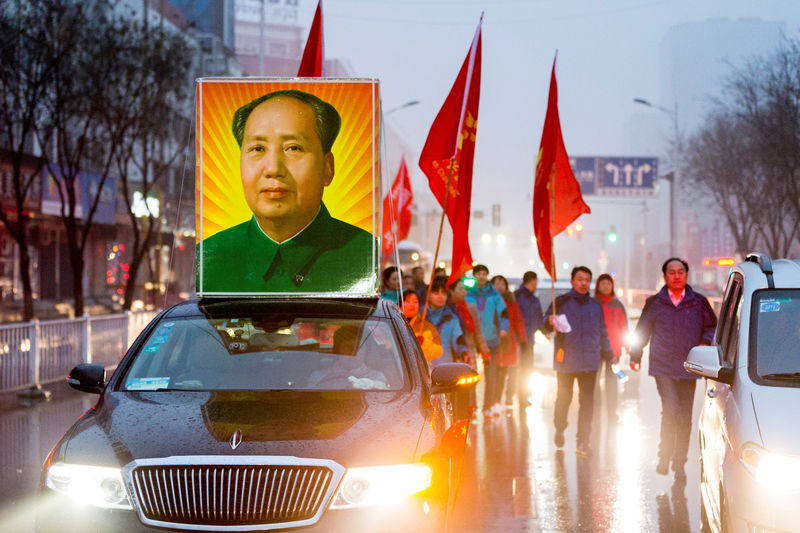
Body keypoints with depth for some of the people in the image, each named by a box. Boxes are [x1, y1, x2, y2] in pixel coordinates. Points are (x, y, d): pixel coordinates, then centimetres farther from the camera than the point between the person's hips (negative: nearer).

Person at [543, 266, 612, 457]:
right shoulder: (561, 302, 1)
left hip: (589, 362, 3)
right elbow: (546, 326, -3)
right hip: (566, 360, -2)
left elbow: (602, 332, 21)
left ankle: (583, 442, 1)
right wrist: (550, 323, -26)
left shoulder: (595, 306, 12)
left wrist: (608, 354, 18)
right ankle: (560, 429, 30)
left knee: (587, 402, -2)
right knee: (563, 398, 5)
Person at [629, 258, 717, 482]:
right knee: (671, 410, -18)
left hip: (688, 368, 2)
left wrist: (705, 343, -2)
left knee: (685, 418, 4)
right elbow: (642, 330, 17)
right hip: (663, 366, -2)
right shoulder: (655, 303, 6)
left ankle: (679, 464, 15)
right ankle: (664, 456, -3)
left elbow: (712, 327, 17)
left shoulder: (698, 302, 7)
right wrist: (635, 356, 19)